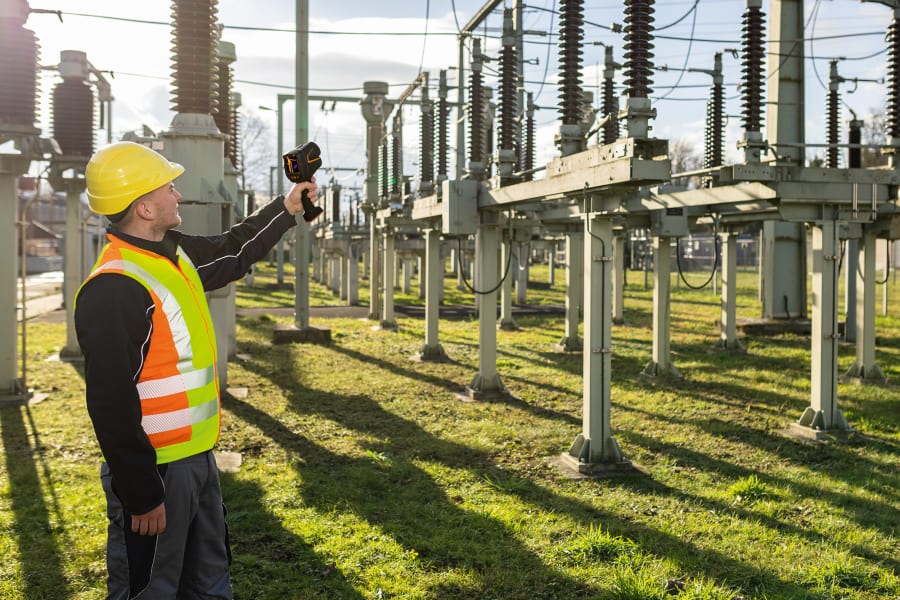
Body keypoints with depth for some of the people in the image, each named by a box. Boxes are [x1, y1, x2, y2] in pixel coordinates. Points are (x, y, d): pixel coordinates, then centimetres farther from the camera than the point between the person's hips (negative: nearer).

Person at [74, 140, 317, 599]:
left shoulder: (177, 254, 5)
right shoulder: (113, 289, -23)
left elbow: (233, 252, 27)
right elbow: (112, 403, -25)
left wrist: (285, 209, 26)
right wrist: (141, 495, -22)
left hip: (197, 458, 9)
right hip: (155, 470, -9)